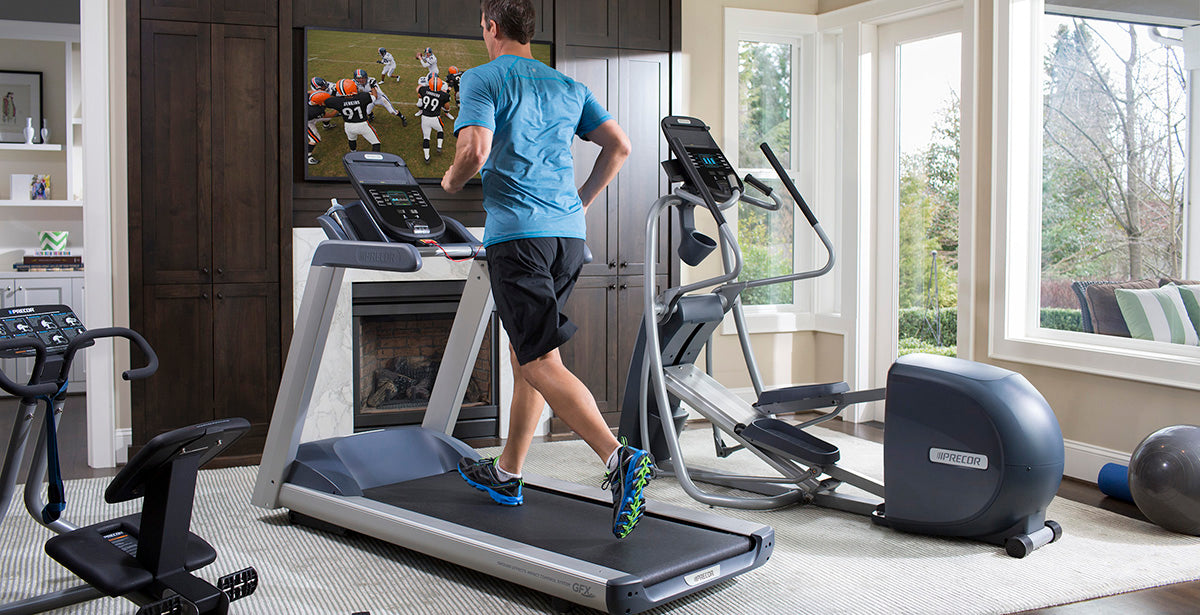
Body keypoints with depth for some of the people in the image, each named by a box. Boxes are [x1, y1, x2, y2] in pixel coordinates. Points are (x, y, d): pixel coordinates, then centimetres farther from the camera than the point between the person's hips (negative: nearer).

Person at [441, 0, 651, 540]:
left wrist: (452, 181, 6)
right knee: (526, 352, 16)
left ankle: (620, 459, -25)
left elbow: (475, 151, -15)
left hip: (516, 234, -7)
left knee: (542, 363, -9)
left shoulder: (483, 79, 0)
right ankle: (507, 474, 27)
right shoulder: (568, 86, 18)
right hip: (568, 234, 7)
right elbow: (619, 145, 14)